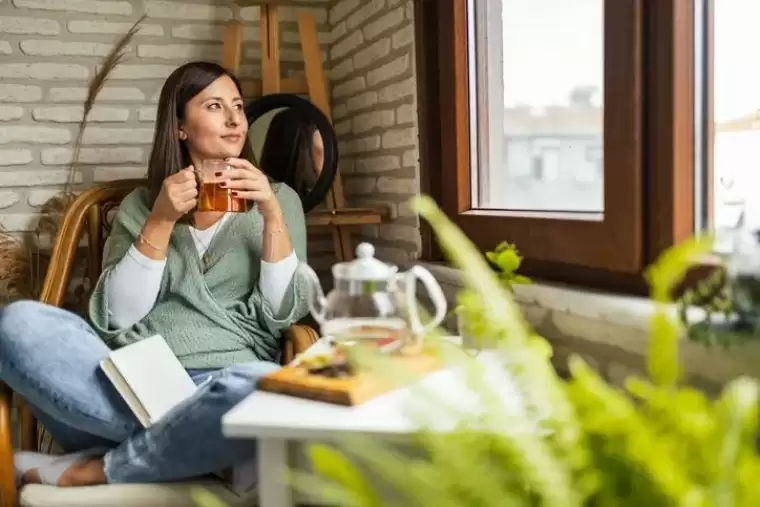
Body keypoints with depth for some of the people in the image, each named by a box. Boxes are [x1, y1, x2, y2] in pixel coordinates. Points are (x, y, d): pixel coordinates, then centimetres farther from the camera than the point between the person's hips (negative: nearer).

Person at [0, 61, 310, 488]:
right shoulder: (141, 205, 13)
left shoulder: (279, 198, 11)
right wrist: (160, 222, -8)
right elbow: (113, 319, 1)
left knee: (262, 389, -37)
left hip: (220, 385, -1)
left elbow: (284, 314, 0)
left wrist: (272, 216, -11)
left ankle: (91, 470, -15)